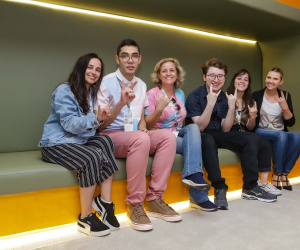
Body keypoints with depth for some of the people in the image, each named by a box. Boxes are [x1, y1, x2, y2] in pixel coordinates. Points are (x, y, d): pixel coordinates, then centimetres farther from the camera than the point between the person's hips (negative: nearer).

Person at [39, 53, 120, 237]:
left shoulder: (92, 92, 17)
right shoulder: (64, 91, -7)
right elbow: (69, 124, -19)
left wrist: (101, 118, -6)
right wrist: (95, 119, -34)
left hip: (80, 141, 7)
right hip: (56, 144, -6)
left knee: (105, 141, -25)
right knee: (93, 156, -32)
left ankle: (104, 201, -23)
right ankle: (85, 218, -20)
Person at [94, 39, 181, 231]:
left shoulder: (141, 85, 14)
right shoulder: (107, 83, -6)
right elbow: (100, 125, -10)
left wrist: (143, 128, -3)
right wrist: (120, 103, -25)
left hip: (135, 137, 6)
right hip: (110, 137, -6)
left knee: (168, 136, -19)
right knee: (140, 139, -36)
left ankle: (154, 199, -16)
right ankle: (135, 205, -24)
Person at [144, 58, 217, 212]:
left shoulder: (180, 94, 16)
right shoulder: (152, 94, -3)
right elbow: (148, 125, -9)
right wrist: (159, 109, -27)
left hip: (178, 135, 5)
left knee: (193, 127, -28)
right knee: (195, 144, -27)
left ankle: (192, 175, -36)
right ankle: (199, 197, -29)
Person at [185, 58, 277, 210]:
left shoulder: (225, 98, 6)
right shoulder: (194, 97, -10)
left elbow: (225, 129, 0)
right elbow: (200, 127, -19)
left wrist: (231, 107, -13)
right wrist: (210, 104, -28)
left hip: (218, 135, 6)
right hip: (201, 136, -6)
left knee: (250, 138, -10)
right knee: (208, 140, -39)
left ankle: (250, 187, -10)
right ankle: (220, 189, -33)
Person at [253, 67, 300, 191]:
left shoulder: (285, 96, 8)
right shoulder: (256, 96, 0)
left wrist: (284, 106, -13)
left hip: (281, 133, 3)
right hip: (261, 132, -3)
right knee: (281, 135, -34)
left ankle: (284, 173, -17)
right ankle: (276, 174, -19)